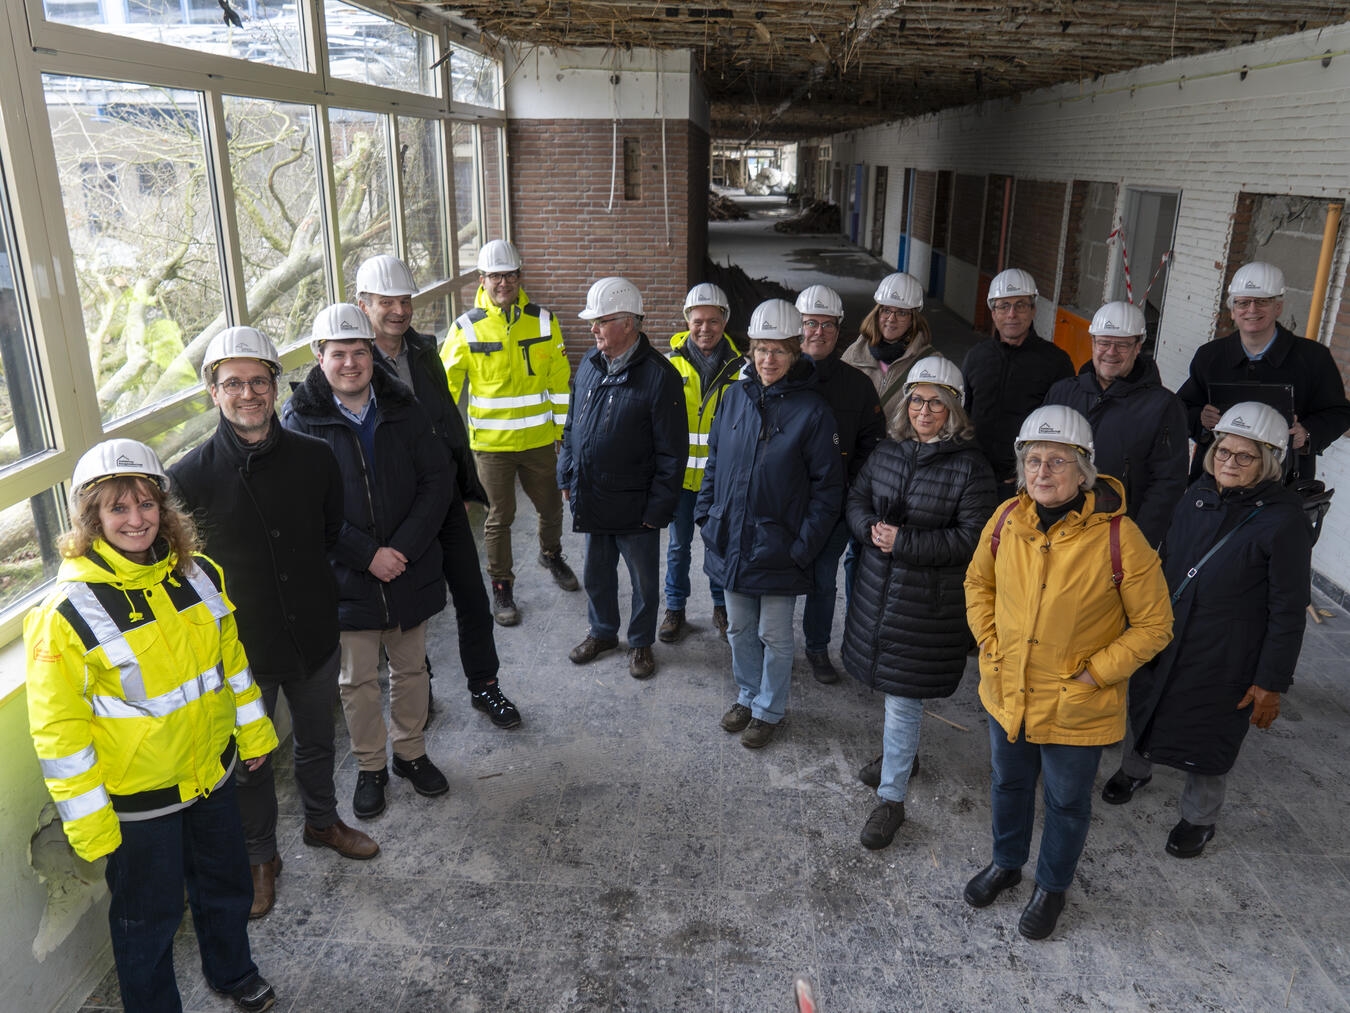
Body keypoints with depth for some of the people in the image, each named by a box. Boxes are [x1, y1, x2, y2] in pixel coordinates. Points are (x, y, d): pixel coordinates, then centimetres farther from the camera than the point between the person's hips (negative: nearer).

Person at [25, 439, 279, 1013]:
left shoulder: (198, 574, -5)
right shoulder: (70, 610, -22)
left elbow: (231, 657, 8)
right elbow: (58, 726, -17)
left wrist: (254, 731, 13)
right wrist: (87, 821, -13)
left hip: (210, 771, 5)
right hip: (136, 795, -5)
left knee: (226, 885, 24)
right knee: (150, 912, 15)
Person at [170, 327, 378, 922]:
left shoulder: (314, 458, -8)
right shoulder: (190, 478, -16)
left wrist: (319, 593, 7)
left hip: (315, 633, 3)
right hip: (242, 647, -2)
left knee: (316, 741, 24)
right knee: (251, 760, 16)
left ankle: (322, 822, 50)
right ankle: (260, 857, 40)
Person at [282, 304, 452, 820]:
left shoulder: (403, 409, -2)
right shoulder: (301, 420, -9)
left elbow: (437, 479, -4)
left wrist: (403, 549, -14)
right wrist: (366, 555, -18)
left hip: (409, 568, 2)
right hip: (346, 576, -2)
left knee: (411, 668, 17)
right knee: (356, 679, 11)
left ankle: (410, 752, 38)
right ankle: (370, 767, 31)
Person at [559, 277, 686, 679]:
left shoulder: (659, 376, -17)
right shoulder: (589, 366, 3)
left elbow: (672, 452, -16)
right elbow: (573, 426, 15)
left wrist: (658, 507, -16)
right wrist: (567, 478, 12)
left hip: (635, 507, -6)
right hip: (592, 502, 6)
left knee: (643, 579, 13)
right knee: (597, 574, 21)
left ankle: (641, 642, 33)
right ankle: (602, 632, 42)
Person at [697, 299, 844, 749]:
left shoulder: (811, 410, -13)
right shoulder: (736, 396, 1)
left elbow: (828, 485, -10)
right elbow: (714, 460, 11)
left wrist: (804, 545, -14)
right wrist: (706, 516, 4)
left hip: (778, 549, -4)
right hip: (730, 541, 5)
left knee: (774, 636, 12)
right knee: (739, 629, 20)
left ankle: (769, 709, 32)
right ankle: (747, 695, 41)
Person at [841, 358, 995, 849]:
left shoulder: (970, 466, -12)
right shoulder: (888, 451, 5)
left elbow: (971, 538, -16)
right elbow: (856, 499, 12)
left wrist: (903, 541, -21)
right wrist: (871, 528, -11)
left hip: (929, 601, -5)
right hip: (879, 587, 6)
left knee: (903, 700, 0)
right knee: (890, 684, 21)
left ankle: (891, 798, 13)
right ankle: (902, 749, 47)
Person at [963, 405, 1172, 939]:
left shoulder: (1119, 537, -22)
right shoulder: (1006, 519, -10)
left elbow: (1154, 625, -12)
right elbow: (978, 584, 8)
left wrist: (1094, 674, -16)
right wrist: (991, 646, -2)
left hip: (1076, 709, -4)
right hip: (1007, 694, 4)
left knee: (1066, 803, 19)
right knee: (1008, 785, 25)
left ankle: (1052, 887, 45)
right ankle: (1006, 862, 52)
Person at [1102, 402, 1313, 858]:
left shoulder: (1283, 521, -19)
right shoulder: (1198, 496, -3)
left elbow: (1288, 611, -15)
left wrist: (1271, 683, -13)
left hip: (1224, 661, -5)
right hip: (1164, 639, 5)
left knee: (1208, 736, 13)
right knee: (1144, 704, 23)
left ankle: (1199, 818, 38)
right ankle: (1134, 769, 53)